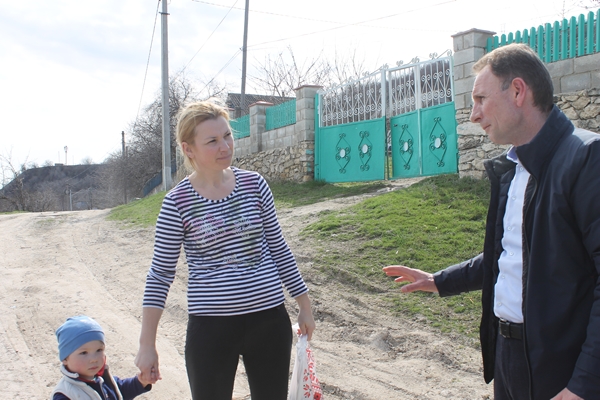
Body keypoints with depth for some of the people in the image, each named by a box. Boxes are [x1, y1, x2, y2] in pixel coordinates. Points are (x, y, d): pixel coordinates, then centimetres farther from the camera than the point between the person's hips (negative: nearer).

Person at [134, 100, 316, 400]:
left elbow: (278, 247, 9)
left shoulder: (254, 184, 1)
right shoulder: (177, 202, -7)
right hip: (211, 328, -3)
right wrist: (147, 345, -3)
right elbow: (160, 273, -3)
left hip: (270, 319, 3)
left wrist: (304, 305, 12)